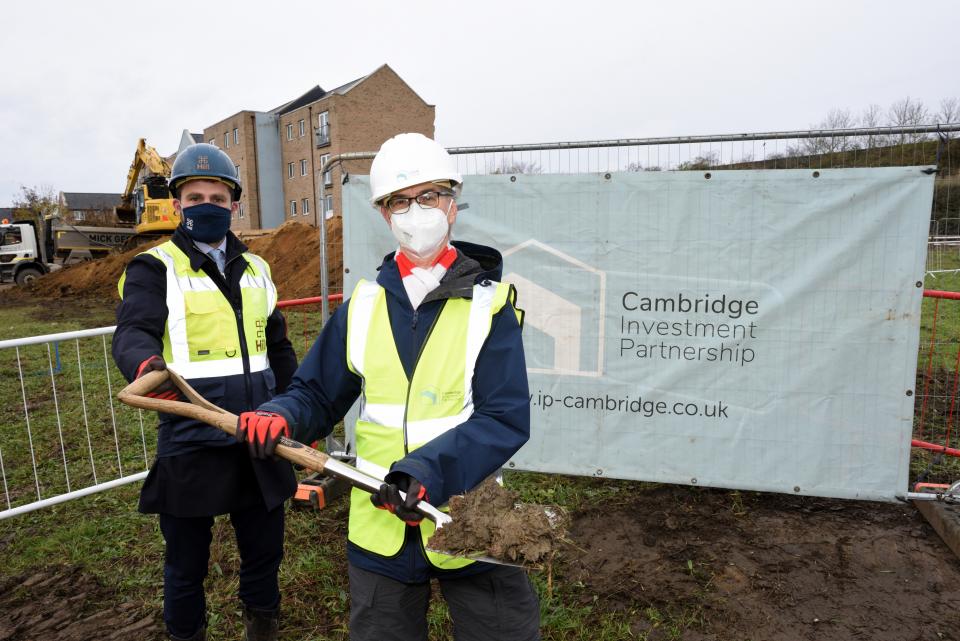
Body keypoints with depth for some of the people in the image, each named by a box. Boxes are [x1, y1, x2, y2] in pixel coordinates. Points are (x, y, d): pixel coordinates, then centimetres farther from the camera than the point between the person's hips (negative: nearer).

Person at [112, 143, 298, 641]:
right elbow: (132, 333, -21)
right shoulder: (155, 268, -3)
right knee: (186, 565, 14)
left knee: (264, 551, 17)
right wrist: (146, 365, -43)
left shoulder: (255, 269, 13)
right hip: (191, 445, -4)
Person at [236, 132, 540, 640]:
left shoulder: (489, 305, -9)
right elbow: (317, 394, 7)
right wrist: (280, 416, -15)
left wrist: (428, 471, -29)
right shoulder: (364, 304, 2)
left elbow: (506, 419, -16)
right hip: (381, 524, 3)